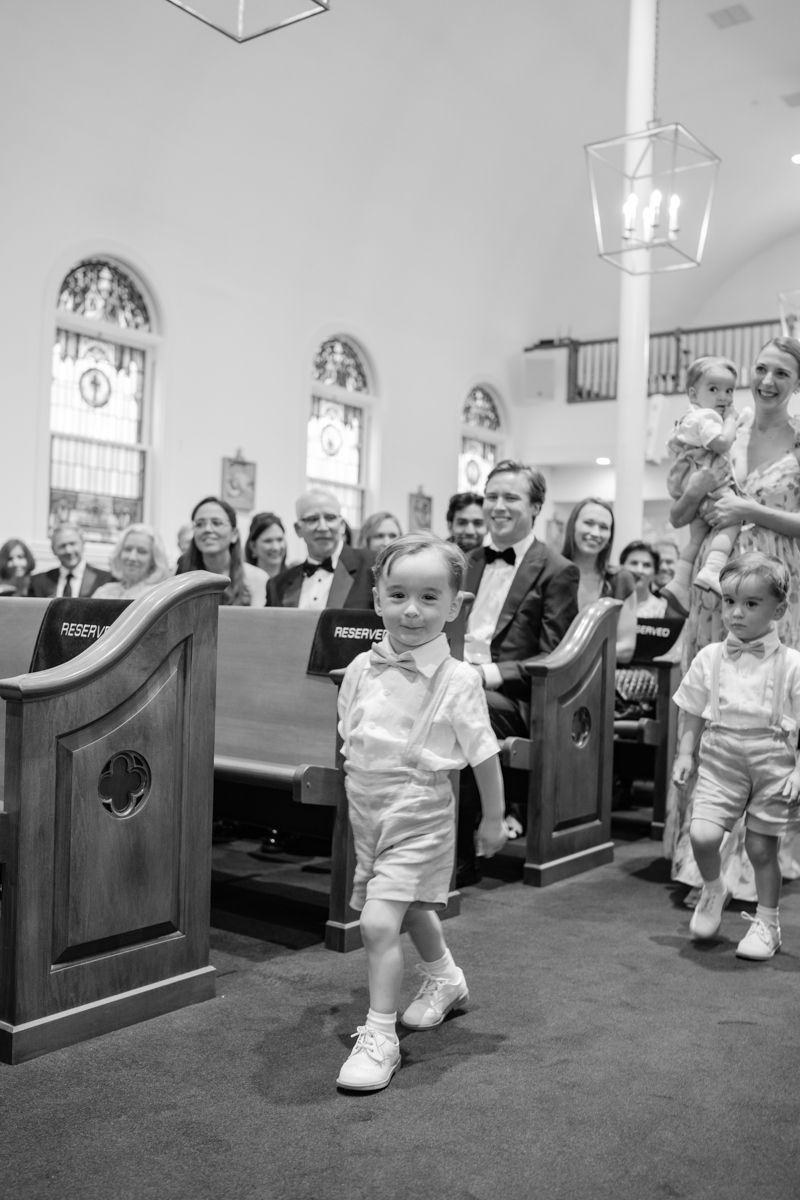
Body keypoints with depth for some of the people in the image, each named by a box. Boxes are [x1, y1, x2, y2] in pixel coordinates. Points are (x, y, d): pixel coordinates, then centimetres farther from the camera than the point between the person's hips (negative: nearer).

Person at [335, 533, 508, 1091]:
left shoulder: (458, 680, -18)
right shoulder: (362, 669, -4)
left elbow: (485, 756, -8)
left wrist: (494, 819, 0)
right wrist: (357, 790, 15)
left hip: (418, 814, -6)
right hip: (367, 809, 6)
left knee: (379, 921, -14)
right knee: (410, 911, 26)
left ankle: (379, 1036, 3)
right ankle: (445, 978, 52)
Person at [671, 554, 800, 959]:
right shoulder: (709, 658, 3)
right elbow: (694, 715, 11)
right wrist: (685, 754, 4)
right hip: (720, 760, 2)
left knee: (761, 846, 5)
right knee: (701, 834, -13)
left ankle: (767, 922, 27)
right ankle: (712, 890, 19)